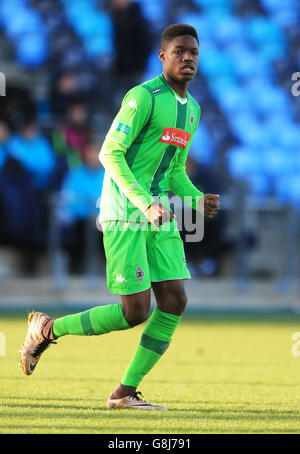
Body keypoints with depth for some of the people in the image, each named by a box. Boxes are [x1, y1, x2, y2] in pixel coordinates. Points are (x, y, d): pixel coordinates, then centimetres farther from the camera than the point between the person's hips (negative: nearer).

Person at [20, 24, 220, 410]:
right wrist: (145, 203, -24)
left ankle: (125, 392, 4)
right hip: (125, 214, -8)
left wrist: (197, 201, 5)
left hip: (159, 212, 8)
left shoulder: (191, 109, 16)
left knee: (175, 301, -3)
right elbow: (110, 154, -16)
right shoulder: (144, 97, -12)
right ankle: (47, 329, 10)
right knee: (135, 311, -11)